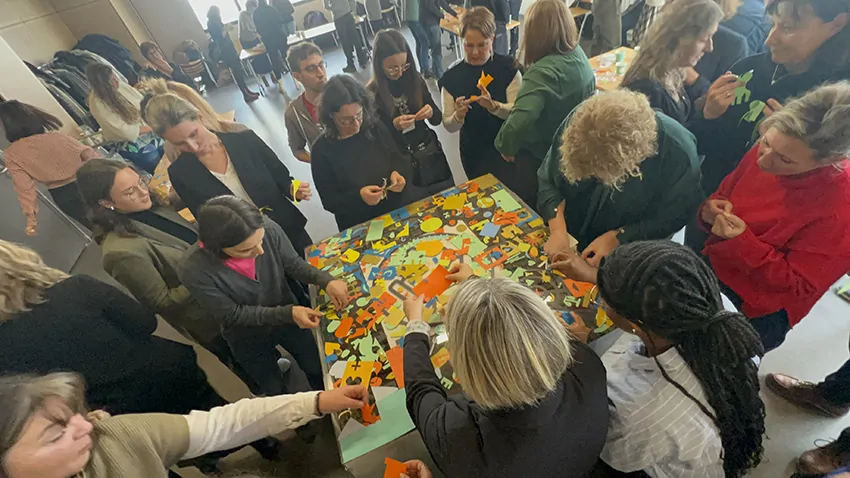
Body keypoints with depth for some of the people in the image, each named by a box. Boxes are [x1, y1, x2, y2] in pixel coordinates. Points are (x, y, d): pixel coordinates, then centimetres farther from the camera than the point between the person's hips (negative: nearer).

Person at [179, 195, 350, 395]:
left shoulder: (268, 228, -32)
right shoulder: (195, 271, -35)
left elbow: (293, 264, -14)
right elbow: (232, 315, -23)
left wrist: (326, 281, -31)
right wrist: (288, 313, -32)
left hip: (288, 315, 2)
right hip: (248, 338, -2)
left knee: (317, 369, 24)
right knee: (275, 389, 24)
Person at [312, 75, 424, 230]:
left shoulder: (376, 128, 3)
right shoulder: (322, 150, -6)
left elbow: (403, 161, 10)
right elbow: (329, 201, -5)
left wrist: (398, 173, -14)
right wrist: (359, 197, -23)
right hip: (362, 226, -3)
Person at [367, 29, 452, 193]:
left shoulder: (415, 79, -3)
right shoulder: (371, 93, -13)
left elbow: (438, 119, 4)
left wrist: (431, 112, -18)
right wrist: (394, 125, -26)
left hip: (432, 154, 4)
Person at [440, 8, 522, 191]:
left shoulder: (508, 67, -4)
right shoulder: (452, 77, -4)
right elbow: (449, 126, -3)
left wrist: (493, 106, -28)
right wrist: (459, 115, -26)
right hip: (475, 153, -1)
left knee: (526, 190, -16)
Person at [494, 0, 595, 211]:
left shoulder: (543, 73, -34)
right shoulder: (578, 54, -6)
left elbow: (520, 121, -45)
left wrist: (505, 146, -25)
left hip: (542, 157, -8)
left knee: (535, 204, 19)